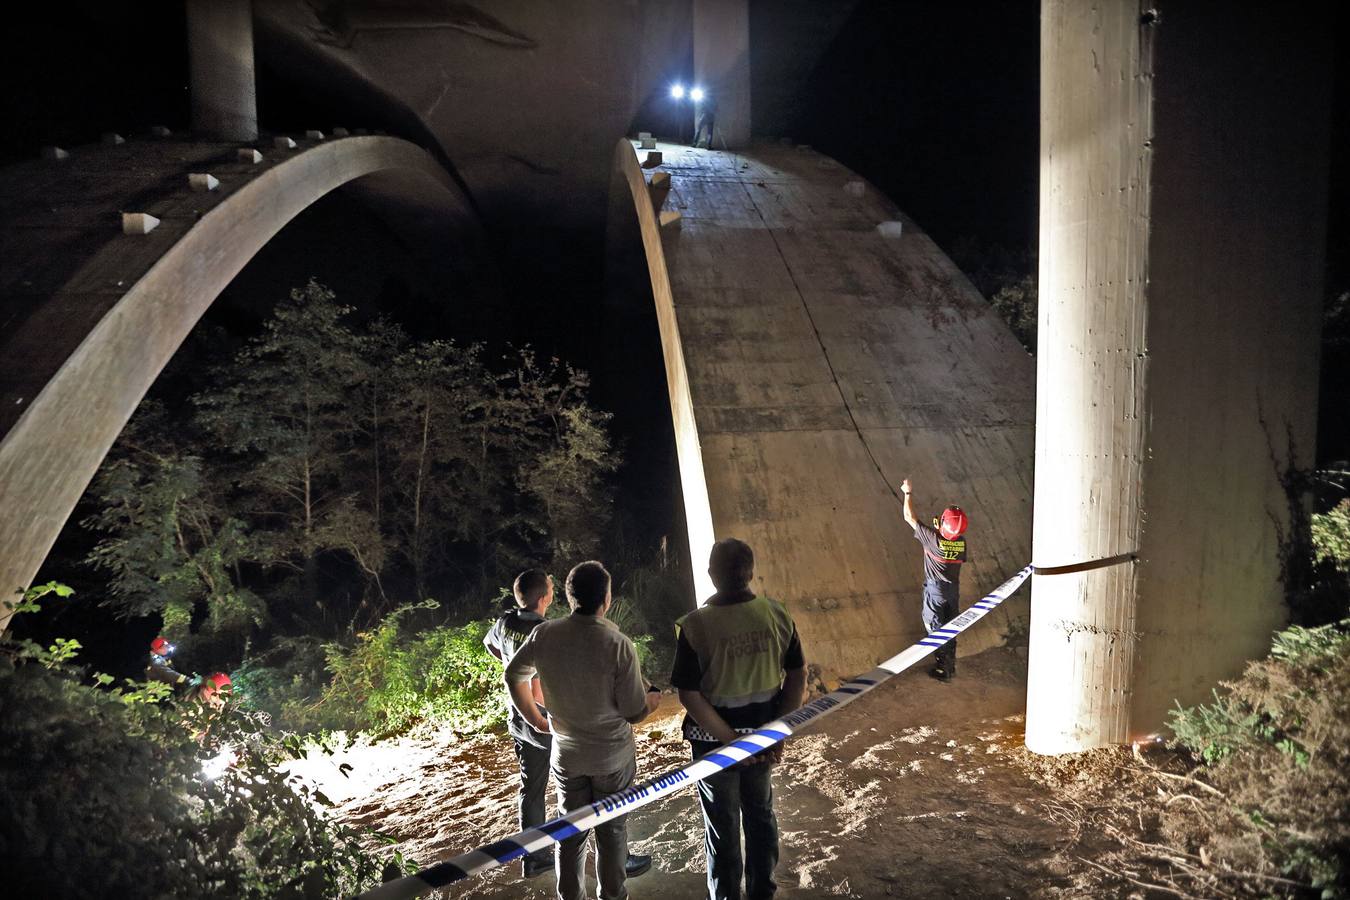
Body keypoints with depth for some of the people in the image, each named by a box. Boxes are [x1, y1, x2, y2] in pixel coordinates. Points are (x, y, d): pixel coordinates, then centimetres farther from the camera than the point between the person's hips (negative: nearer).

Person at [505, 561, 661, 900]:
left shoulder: (543, 635, -12)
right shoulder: (618, 644, -23)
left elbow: (514, 674, 6)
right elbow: (635, 712, -17)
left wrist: (535, 719, 18)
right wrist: (653, 699, 6)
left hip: (566, 753, 3)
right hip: (613, 756, -3)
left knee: (570, 831, 18)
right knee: (611, 830, 15)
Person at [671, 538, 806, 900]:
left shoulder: (695, 625, -22)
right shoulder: (777, 615, -11)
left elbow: (690, 695, -22)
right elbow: (798, 675, -6)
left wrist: (732, 741, -15)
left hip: (715, 741, -3)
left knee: (723, 826, 18)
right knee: (761, 815, 25)